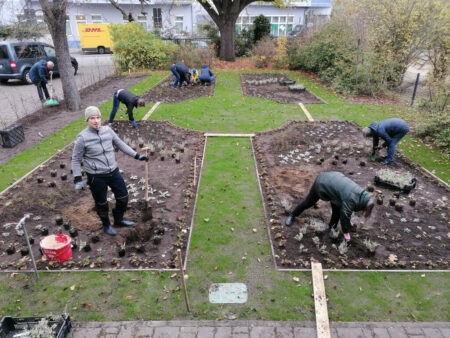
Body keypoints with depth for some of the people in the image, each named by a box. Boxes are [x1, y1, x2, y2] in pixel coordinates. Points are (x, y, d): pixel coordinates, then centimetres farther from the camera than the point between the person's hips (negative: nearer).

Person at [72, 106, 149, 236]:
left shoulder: (107, 130, -3)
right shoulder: (83, 137, -15)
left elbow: (120, 144, 9)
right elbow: (76, 159, -7)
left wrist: (137, 155, 9)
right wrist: (78, 179, -10)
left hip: (114, 172, 5)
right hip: (96, 177, -5)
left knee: (123, 197, 16)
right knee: (101, 203, 13)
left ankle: (119, 220, 43)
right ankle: (106, 225, 40)